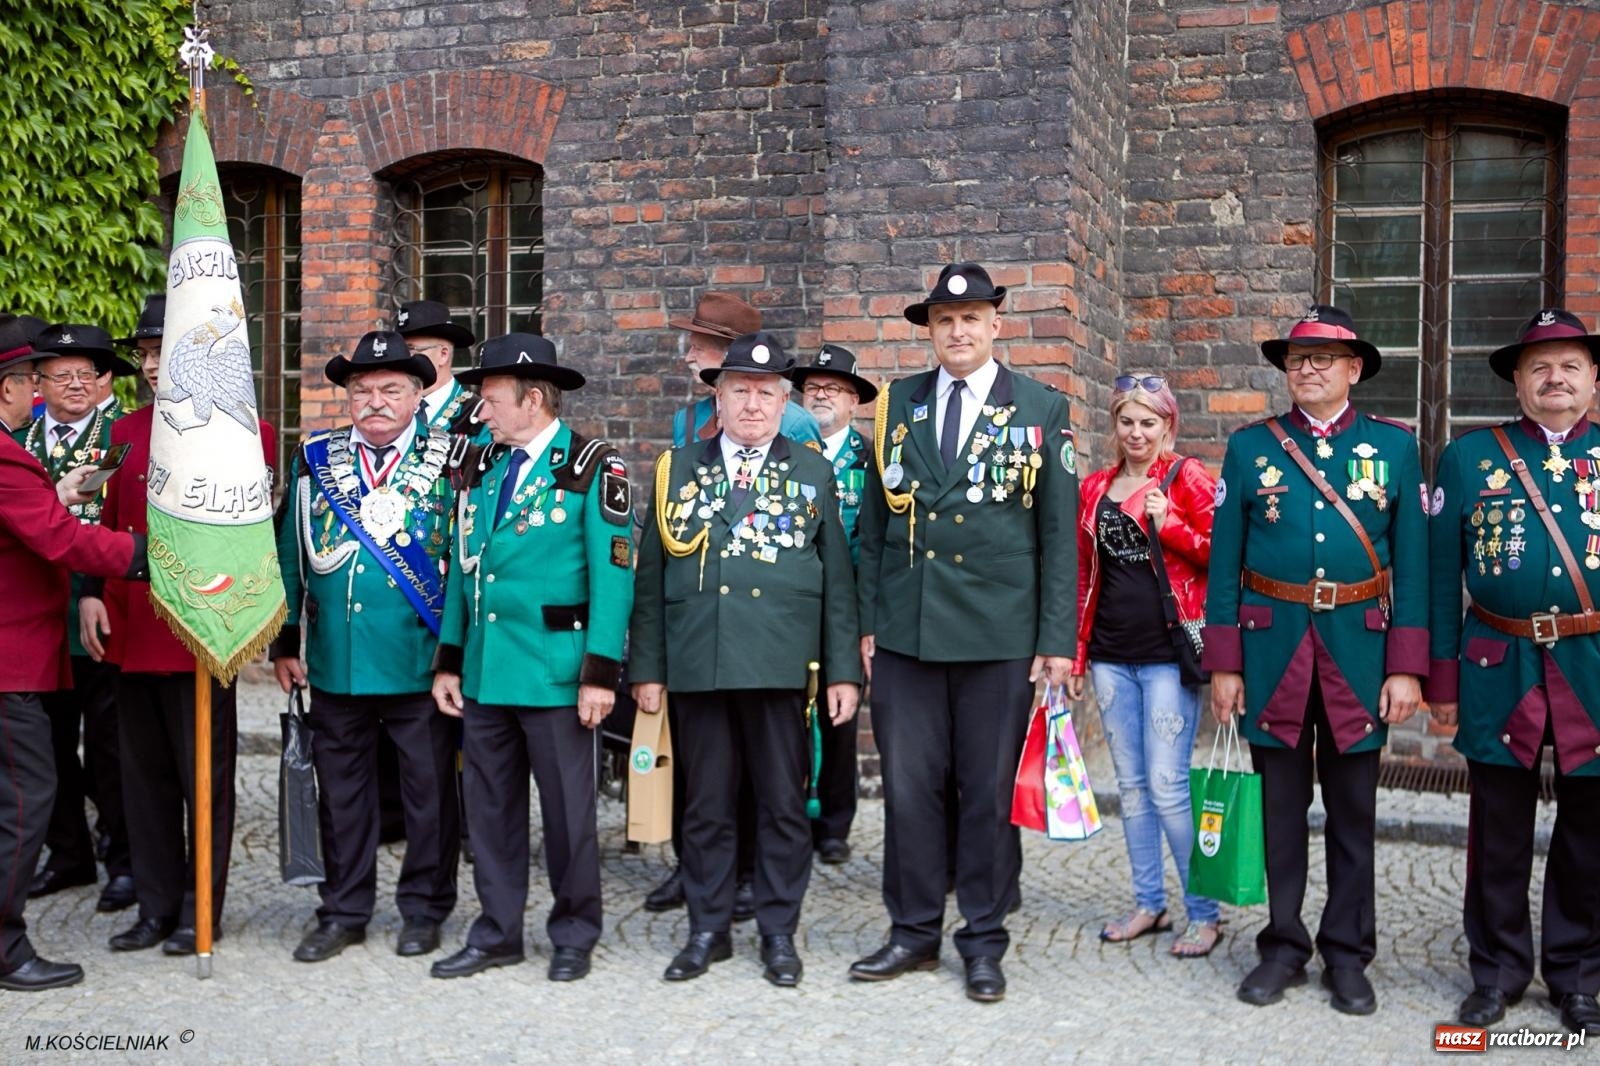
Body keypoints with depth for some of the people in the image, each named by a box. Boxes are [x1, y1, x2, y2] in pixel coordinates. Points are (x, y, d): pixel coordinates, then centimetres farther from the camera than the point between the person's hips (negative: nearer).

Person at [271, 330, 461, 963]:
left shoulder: (445, 460, -2)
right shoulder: (317, 459, 7)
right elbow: (289, 554, 10)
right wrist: (283, 641, 7)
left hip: (421, 664, -3)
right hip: (335, 665, 3)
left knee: (428, 792, 7)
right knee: (341, 792, 12)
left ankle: (424, 910, 23)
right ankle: (344, 912, 25)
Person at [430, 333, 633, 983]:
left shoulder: (592, 467, -6)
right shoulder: (485, 468, 13)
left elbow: (612, 575, -11)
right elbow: (462, 570, 15)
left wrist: (601, 672, -16)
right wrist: (449, 660, 10)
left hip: (554, 672, -6)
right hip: (484, 671, 6)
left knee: (566, 808, 5)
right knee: (491, 806, 11)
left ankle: (574, 935, 19)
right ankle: (497, 934, 24)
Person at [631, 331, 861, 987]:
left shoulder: (812, 472, 9)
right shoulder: (677, 470, 10)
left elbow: (837, 581, 6)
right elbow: (650, 578, 9)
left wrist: (843, 671, 0)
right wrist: (647, 668, 4)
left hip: (784, 668, -1)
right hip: (698, 666, 1)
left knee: (784, 805, 5)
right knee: (705, 805, 8)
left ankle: (779, 934, 18)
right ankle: (708, 931, 21)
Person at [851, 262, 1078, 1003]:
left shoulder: (1041, 410, 2)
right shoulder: (898, 405, 8)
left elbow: (1059, 535, 0)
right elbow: (874, 522, 10)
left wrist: (1057, 639, -5)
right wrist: (868, 622, 6)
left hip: (1000, 636, -2)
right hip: (906, 632, 2)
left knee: (990, 793, 6)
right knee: (909, 786, 7)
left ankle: (984, 942, 19)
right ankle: (914, 932, 22)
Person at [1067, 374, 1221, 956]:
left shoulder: (1188, 478, -2)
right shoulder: (1095, 488, 12)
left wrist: (1169, 524, -18)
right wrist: (1075, 653, 14)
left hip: (1168, 651, -5)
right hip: (1110, 654, 5)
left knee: (1167, 785, -7)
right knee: (1130, 783, 11)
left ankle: (1204, 913, 7)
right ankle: (1148, 904, 23)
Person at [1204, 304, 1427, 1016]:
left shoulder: (1393, 446, 4)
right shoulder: (1251, 446, 4)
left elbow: (1411, 563, 2)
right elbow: (1225, 563, 3)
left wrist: (1407, 668, -4)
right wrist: (1224, 665, -1)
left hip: (1360, 653, 0)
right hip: (1273, 650, 0)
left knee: (1353, 808, 8)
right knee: (1280, 804, 8)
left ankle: (1347, 952, 20)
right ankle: (1284, 945, 20)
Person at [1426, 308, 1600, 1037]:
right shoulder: (1469, 457, 5)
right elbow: (1443, 576, 4)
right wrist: (1442, 677, 1)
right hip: (1499, 674, 0)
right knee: (1499, 833, 8)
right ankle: (1497, 969, 23)